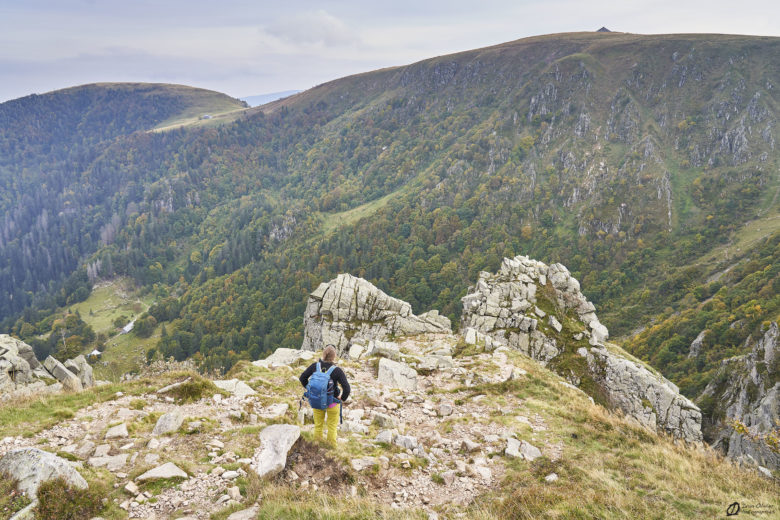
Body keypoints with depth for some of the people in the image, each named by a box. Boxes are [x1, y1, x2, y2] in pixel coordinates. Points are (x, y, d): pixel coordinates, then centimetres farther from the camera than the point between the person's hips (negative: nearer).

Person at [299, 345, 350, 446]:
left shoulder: (315, 366, -15)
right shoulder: (337, 371, -24)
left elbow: (302, 378, -5)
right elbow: (347, 388, -26)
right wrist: (342, 399, -7)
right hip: (332, 402, -3)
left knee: (318, 426, 22)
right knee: (332, 427, 19)